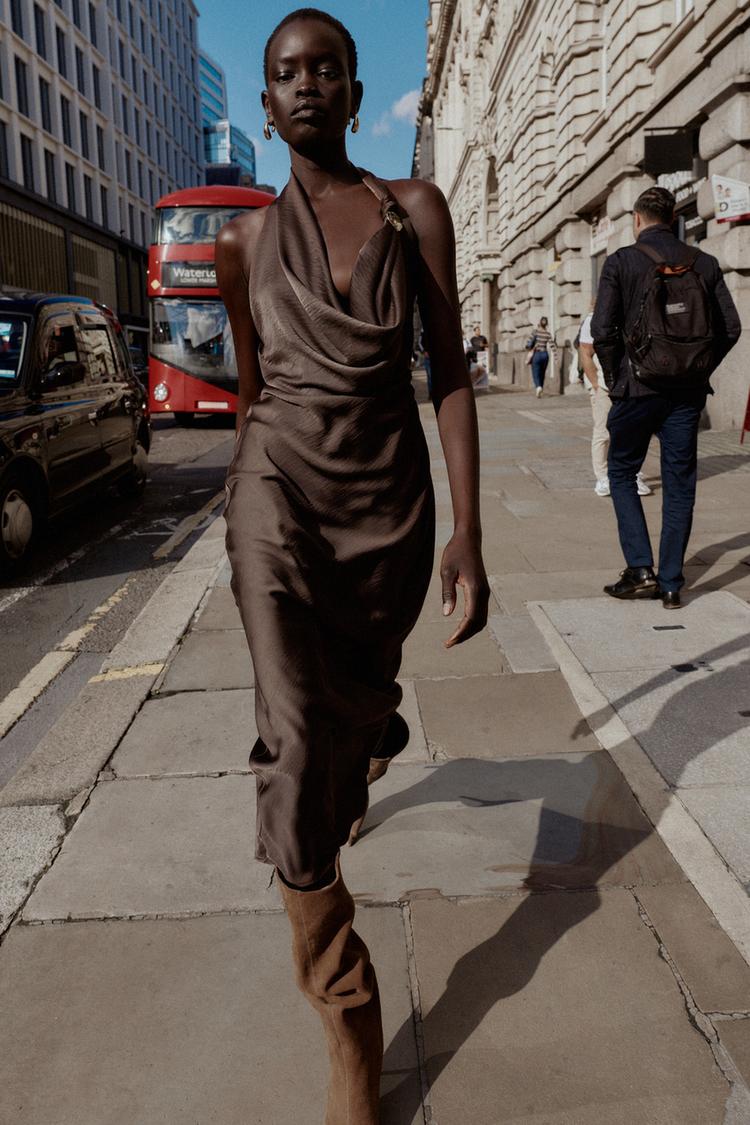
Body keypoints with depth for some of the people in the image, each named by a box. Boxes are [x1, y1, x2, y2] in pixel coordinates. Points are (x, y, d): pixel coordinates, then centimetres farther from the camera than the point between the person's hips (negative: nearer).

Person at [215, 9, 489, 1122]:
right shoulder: (247, 239, 7)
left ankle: (368, 744, 60)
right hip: (280, 488, 0)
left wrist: (468, 533, -9)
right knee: (298, 741, -11)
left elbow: (451, 372, -2)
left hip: (390, 496, 1)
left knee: (361, 695, 18)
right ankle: (350, 1028, 1)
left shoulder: (416, 208, 3)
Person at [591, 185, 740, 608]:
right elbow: (731, 327, 3)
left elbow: (603, 329, -11)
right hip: (689, 393, 3)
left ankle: (640, 569, 3)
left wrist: (615, 378, 1)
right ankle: (671, 584, 13)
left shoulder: (621, 262, -4)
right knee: (680, 484, 9)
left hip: (638, 388, -3)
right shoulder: (704, 263, 6)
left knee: (623, 474, 13)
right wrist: (700, 371, 11)